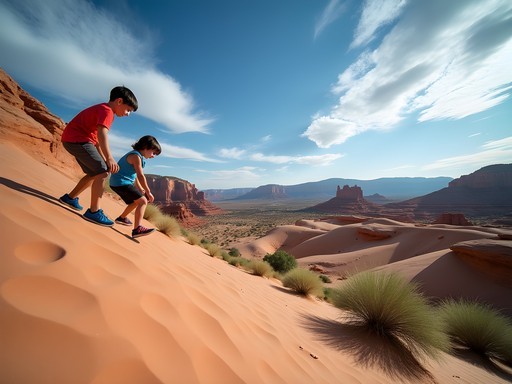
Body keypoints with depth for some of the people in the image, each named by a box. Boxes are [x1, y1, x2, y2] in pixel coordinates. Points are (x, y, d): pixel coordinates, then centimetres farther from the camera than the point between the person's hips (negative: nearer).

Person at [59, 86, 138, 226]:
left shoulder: (102, 109, 19)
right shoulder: (107, 111, -13)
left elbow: (98, 139, 18)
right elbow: (101, 133, -31)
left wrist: (103, 159, 13)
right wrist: (109, 158, -40)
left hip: (73, 139, 10)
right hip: (77, 139, -10)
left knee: (95, 173, 17)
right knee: (103, 172, -18)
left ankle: (70, 197, 30)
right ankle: (94, 212, -19)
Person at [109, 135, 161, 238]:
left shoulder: (135, 155, 15)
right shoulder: (136, 156, -16)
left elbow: (135, 175, 19)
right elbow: (141, 176, -22)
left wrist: (141, 189, 15)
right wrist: (148, 192, -18)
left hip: (118, 183, 10)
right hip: (121, 183, -10)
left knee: (136, 201, 26)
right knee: (143, 201, -18)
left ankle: (122, 218, 48)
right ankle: (137, 229, -28)